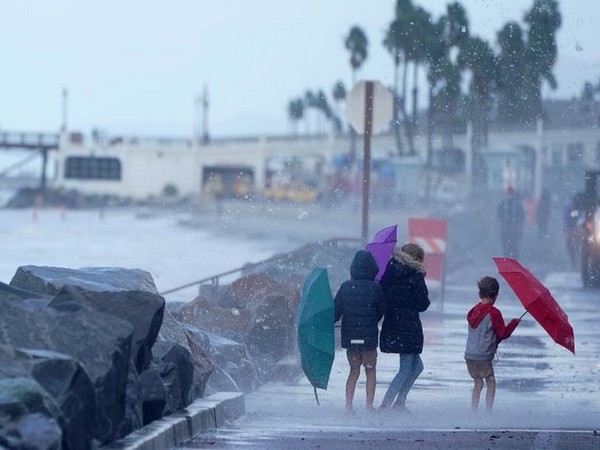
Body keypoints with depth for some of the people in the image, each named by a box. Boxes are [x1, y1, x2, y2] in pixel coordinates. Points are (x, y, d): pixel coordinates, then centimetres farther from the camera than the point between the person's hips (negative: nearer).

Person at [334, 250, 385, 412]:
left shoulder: (345, 287, -3)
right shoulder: (375, 288, -10)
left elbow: (335, 312, -1)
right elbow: (381, 311, 1)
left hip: (349, 337, 3)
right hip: (369, 338, -3)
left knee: (354, 371, 15)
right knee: (371, 371, 11)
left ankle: (348, 406, 10)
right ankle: (369, 406, 6)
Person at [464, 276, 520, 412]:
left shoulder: (474, 311, 9)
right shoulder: (494, 313, -11)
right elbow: (503, 334, -6)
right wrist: (514, 323, 9)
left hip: (469, 354, 6)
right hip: (483, 357, -6)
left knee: (478, 384, 14)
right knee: (491, 383, 5)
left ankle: (473, 412, 10)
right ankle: (488, 412, -2)